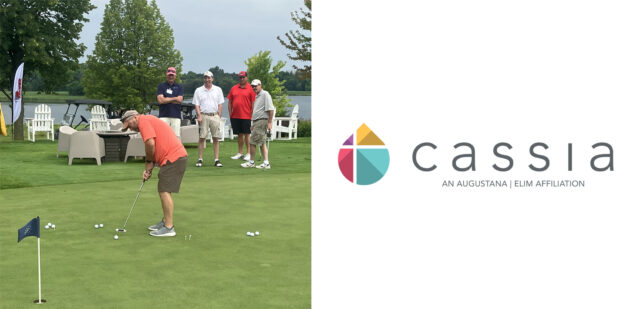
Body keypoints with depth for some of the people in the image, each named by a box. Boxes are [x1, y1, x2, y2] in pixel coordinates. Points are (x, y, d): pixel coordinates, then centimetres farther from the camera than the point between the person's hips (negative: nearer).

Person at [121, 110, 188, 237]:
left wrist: (149, 162, -4)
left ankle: (169, 228, -6)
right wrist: (149, 169, 12)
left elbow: (150, 143, -20)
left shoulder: (143, 121, -5)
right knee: (163, 191, 18)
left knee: (165, 191, -9)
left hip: (173, 158, -11)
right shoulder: (149, 121, 26)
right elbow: (155, 148, 25)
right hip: (176, 156, 11)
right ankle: (165, 222, 26)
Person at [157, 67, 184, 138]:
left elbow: (179, 100, -1)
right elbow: (160, 100, -4)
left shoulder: (179, 87, 13)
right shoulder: (161, 86, 10)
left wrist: (166, 99, -1)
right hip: (164, 116, -1)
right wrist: (174, 98, -1)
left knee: (176, 136, -3)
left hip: (176, 116, 1)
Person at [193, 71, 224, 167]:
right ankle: (199, 159, 2)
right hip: (203, 115, -1)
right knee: (202, 137, -3)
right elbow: (197, 105, 5)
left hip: (215, 116, 1)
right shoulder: (198, 90, 8)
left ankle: (216, 160, 3)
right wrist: (199, 116, -8)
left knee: (216, 138, 0)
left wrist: (218, 116, 3)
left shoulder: (218, 90, 10)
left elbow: (220, 104, 10)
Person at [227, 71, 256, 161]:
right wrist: (230, 114, 6)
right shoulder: (234, 88, 10)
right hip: (235, 116, 4)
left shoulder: (250, 89, -2)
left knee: (247, 135, -1)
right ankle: (240, 153, 18)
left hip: (246, 116, -4)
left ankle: (248, 153, 6)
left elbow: (253, 103, -4)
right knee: (239, 135, 12)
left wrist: (252, 115, -9)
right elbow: (230, 102, 13)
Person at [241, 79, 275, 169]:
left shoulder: (265, 94, -9)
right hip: (257, 121, 10)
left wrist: (269, 122, -21)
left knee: (253, 142, -6)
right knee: (262, 143, 6)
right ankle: (266, 163, 5)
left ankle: (251, 162, 3)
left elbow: (271, 109, -16)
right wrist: (253, 124, 24)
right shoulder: (257, 96, 21)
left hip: (262, 121, -10)